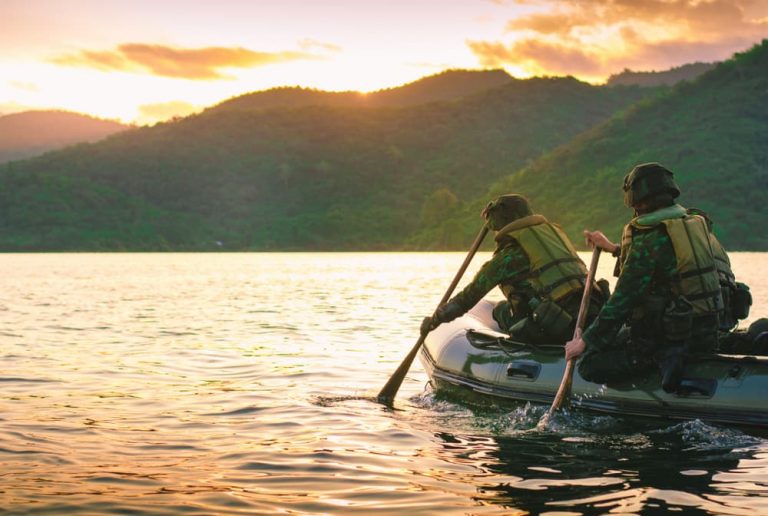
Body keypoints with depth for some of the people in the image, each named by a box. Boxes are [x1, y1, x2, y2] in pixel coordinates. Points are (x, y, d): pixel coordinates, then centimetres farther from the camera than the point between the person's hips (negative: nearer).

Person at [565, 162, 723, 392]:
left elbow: (622, 300, -17)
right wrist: (613, 248, 34)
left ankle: (661, 356, -15)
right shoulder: (695, 224, 7)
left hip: (666, 334, -8)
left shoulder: (649, 239, -18)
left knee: (589, 365, -4)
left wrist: (585, 341, -8)